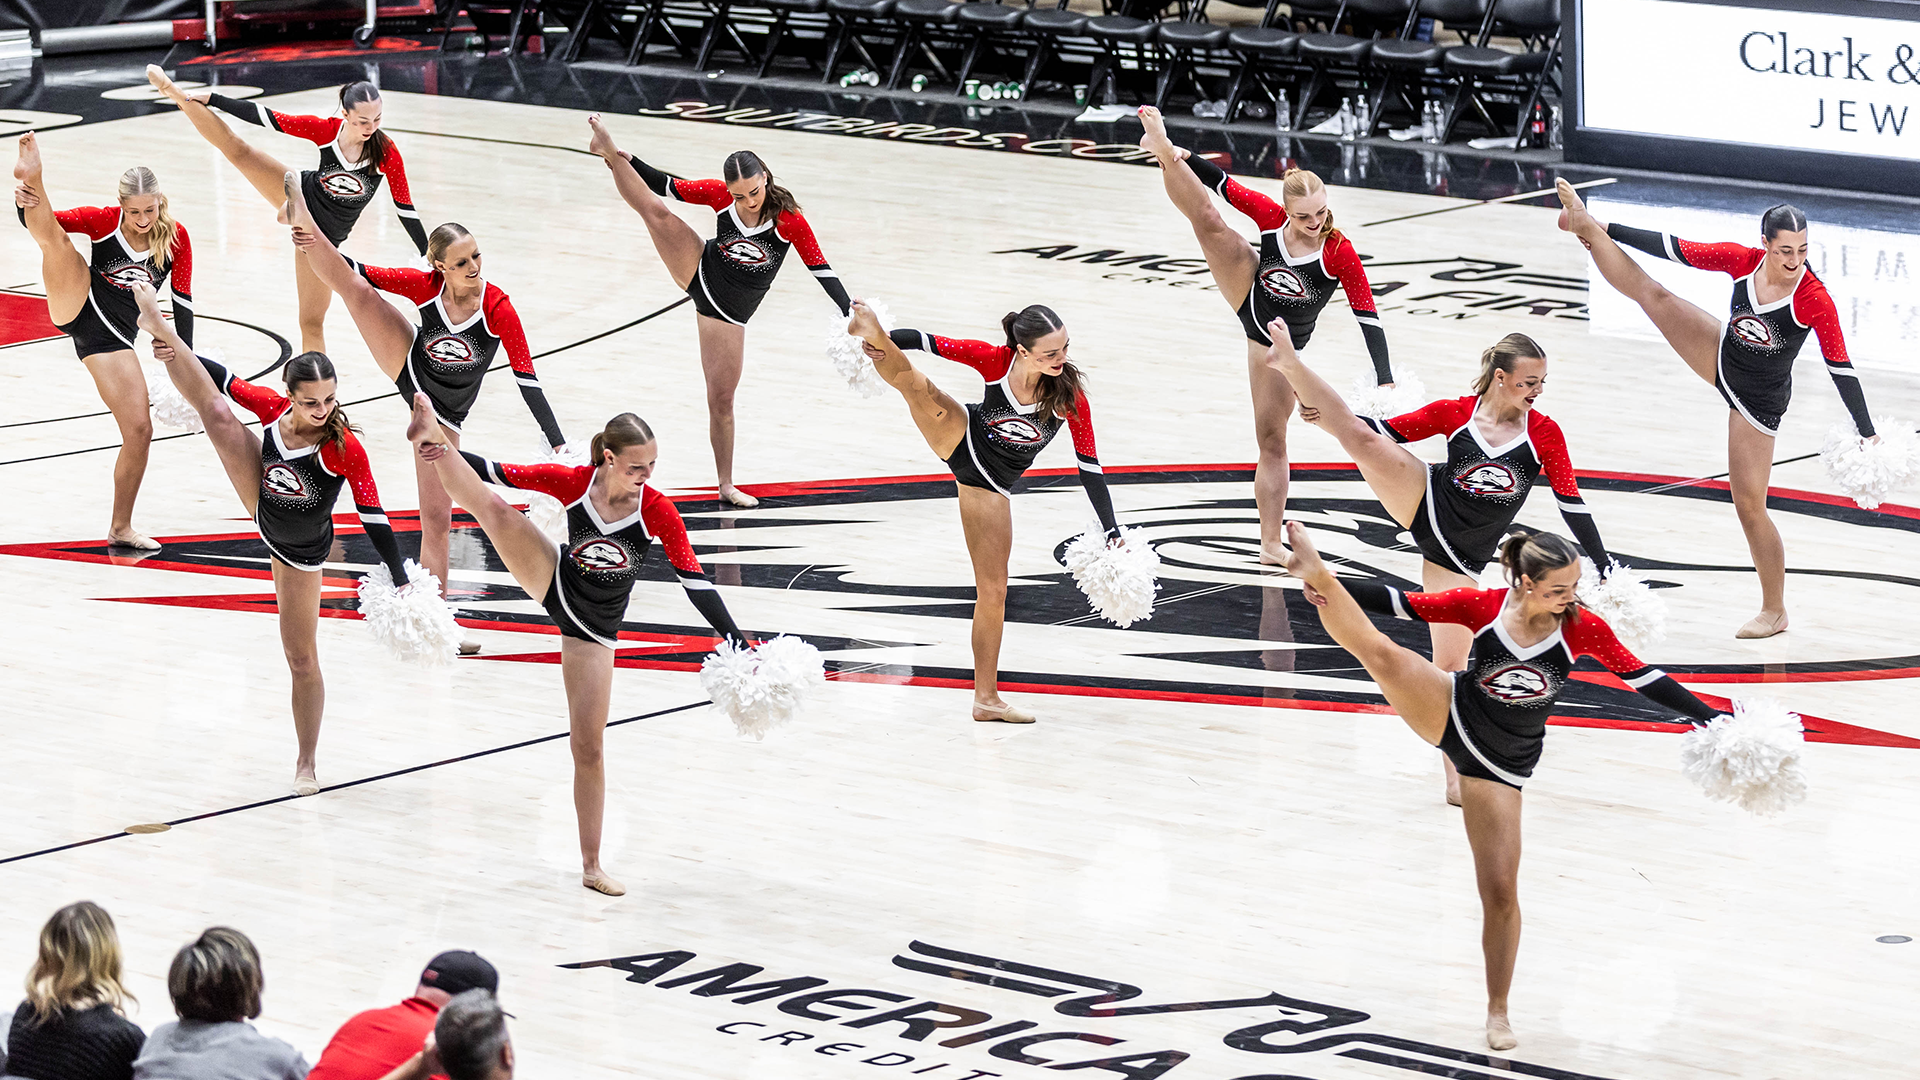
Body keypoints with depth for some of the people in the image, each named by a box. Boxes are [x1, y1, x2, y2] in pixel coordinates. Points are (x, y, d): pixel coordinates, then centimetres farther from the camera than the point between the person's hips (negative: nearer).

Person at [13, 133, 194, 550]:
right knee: (53, 237, -26)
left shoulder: (176, 238, -2)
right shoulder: (102, 220, -6)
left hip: (112, 339, 2)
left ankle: (121, 528, 13)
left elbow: (182, 304, 1)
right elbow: (48, 225, -8)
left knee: (140, 430, -3)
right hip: (77, 307, -2)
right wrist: (27, 204, -32)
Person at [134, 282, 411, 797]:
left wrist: (401, 583, -30)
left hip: (299, 552, -3)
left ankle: (306, 765, 21)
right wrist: (177, 354, -1)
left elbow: (374, 518, -30)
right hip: (262, 502, 3)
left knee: (303, 661, 5)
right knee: (216, 413, -12)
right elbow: (224, 381, -6)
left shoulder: (346, 450, -34)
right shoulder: (273, 408, -23)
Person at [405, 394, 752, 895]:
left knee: (588, 747, 2)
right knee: (494, 509, -25)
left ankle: (591, 866, 11)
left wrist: (735, 636, -29)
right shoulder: (574, 482, -21)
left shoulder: (658, 511, -23)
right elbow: (499, 474, -11)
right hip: (553, 584, 1)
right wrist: (444, 450, -15)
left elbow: (695, 581, -22)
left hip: (595, 630, -1)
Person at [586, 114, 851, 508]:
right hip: (698, 270, 1)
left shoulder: (790, 219, -23)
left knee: (721, 399, 2)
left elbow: (821, 271, -21)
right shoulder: (720, 195, -17)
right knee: (655, 210, -21)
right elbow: (667, 186, -7)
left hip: (730, 310, -1)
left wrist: (852, 318, -27)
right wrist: (625, 159, -16)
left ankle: (726, 485, 14)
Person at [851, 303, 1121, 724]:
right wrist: (882, 340, -35)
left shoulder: (1070, 397, -25)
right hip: (959, 438, -1)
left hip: (989, 485, 1)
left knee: (993, 592, 2)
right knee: (919, 388, -32)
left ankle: (986, 697, 11)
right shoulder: (997, 361, -27)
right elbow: (931, 343, -21)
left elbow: (1090, 468, -19)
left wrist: (1113, 533, -20)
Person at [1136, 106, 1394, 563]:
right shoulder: (1271, 217, -24)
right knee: (1206, 217, -20)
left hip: (1280, 341, -2)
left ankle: (1271, 543, 8)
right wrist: (1180, 154, -23)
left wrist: (1385, 381, -37)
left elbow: (1368, 316, -31)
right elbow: (1223, 183, -13)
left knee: (1272, 439, 2)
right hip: (1247, 295, 2)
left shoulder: (1340, 253, -31)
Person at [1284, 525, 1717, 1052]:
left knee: (1501, 892, 1)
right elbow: (1399, 602, -13)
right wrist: (1331, 588, -19)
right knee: (1378, 650, -27)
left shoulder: (1582, 628, -17)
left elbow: (1643, 677, -11)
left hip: (1501, 765, 0)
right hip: (1449, 713, 0)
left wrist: (1712, 718, -13)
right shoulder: (1484, 607, -18)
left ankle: (1497, 1011, 15)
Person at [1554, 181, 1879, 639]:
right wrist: (1609, 231, -3)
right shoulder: (1743, 260, -19)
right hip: (1723, 358, 4)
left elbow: (1841, 368, -26)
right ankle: (1584, 223, 23)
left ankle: (1774, 611, 13)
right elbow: (1676, 249, -10)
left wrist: (1867, 433, -27)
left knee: (1750, 507, 0)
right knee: (1650, 293, 4)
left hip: (1758, 402, -4)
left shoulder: (1815, 300, -31)